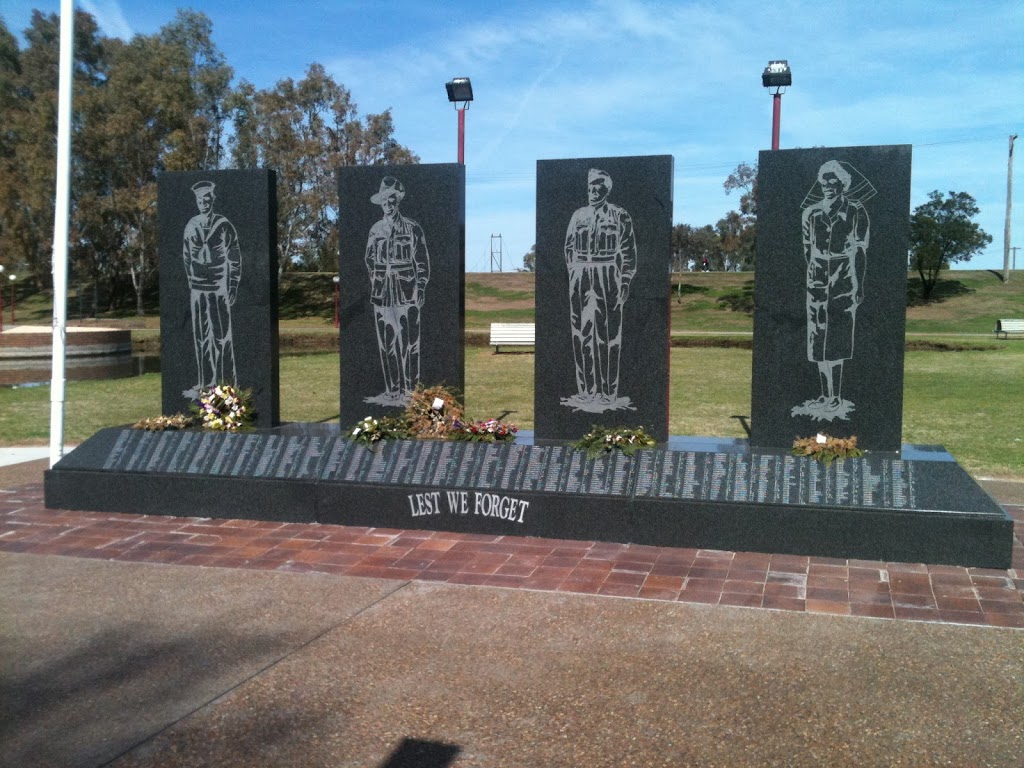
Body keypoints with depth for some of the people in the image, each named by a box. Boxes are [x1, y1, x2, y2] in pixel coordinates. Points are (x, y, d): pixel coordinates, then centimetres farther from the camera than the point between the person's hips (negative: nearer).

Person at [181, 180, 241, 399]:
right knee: (200, 337, 7)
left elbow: (235, 259, -1)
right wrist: (190, 284, 15)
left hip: (219, 289, -4)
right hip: (197, 290, 4)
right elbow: (187, 257, 16)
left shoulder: (224, 226, -3)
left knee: (222, 337, -1)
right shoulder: (191, 226, 8)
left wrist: (233, 288, -4)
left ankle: (226, 384, 6)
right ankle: (204, 383, 15)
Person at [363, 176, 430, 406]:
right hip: (381, 295, 4)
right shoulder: (375, 230, 11)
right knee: (386, 344, 5)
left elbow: (422, 262, 1)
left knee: (409, 344, -5)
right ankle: (392, 390, 14)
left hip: (407, 295, -4)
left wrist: (421, 289, -5)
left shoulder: (413, 229, 1)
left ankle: (410, 391, 1)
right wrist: (376, 283, 13)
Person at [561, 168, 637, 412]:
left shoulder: (620, 216, 0)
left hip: (608, 278, -4)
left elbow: (629, 253, -1)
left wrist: (625, 283, -7)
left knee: (608, 335, -2)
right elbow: (569, 247, 17)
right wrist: (573, 276, 10)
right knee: (581, 333, 4)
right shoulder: (578, 215, 12)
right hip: (580, 279, 4)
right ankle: (585, 390, 12)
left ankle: (608, 393, 4)